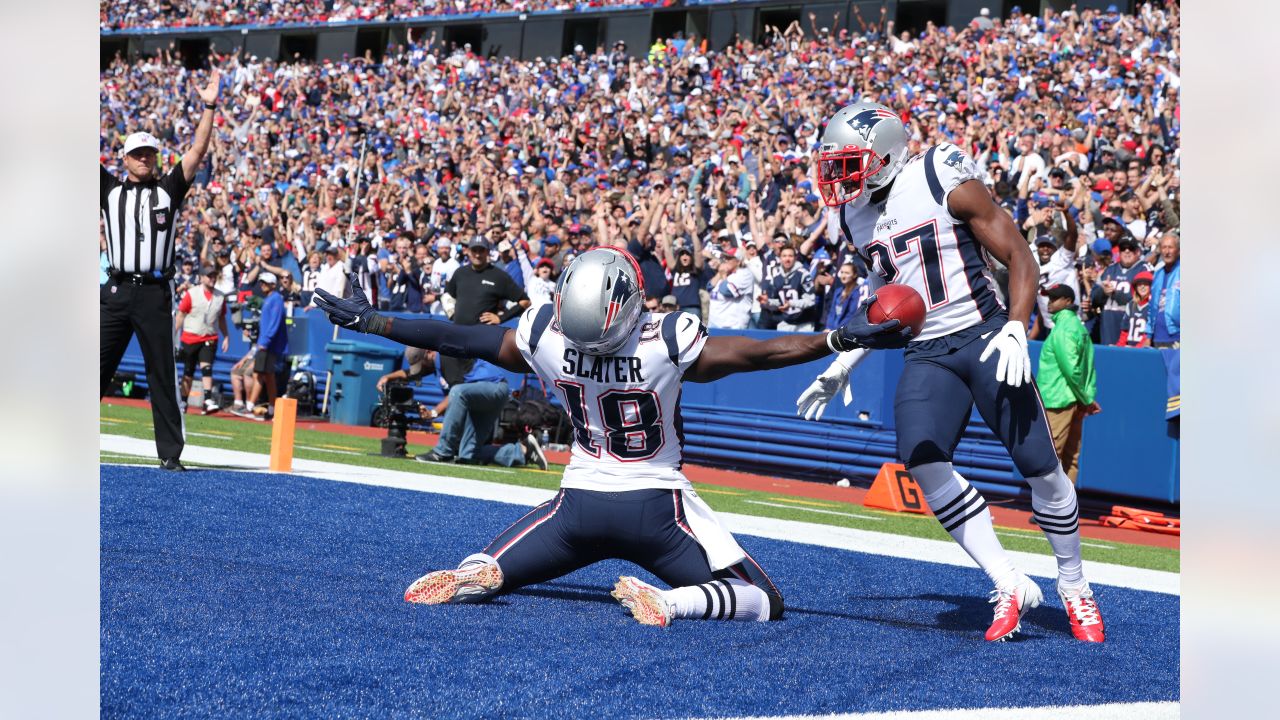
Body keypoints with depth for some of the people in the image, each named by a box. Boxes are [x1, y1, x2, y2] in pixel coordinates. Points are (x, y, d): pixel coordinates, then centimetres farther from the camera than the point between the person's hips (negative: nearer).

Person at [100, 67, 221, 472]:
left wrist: (209, 109, -5)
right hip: (116, 291, 1)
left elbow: (197, 153, 3)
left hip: (155, 293, -1)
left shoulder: (169, 190, 10)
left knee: (162, 374, 1)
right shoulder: (110, 190, 12)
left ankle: (171, 453, 2)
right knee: (96, 367, 3)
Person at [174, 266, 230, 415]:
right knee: (188, 372, 8)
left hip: (210, 339, 1)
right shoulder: (191, 294, -2)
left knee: (207, 368, -16)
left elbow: (222, 319, 15)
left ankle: (208, 401, -24)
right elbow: (181, 315, 0)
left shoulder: (220, 297, 7)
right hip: (190, 338, -1)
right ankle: (183, 402, 20)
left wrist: (226, 337, 8)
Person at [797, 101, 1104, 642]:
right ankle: (1010, 587, -10)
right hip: (926, 354, 5)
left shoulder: (944, 182, -11)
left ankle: (1074, 587, 16)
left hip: (984, 337, -5)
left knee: (1040, 466, -6)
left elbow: (1020, 258, -8)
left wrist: (1016, 329, -21)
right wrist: (845, 362, 18)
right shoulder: (854, 215, 9)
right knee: (922, 461, -19)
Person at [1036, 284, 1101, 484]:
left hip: (1058, 401, -9)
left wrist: (1086, 400, -12)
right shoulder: (1079, 326, 15)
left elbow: (1071, 368, -19)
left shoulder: (1062, 329, -14)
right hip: (1075, 400, 9)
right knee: (1070, 458, 10)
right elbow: (1088, 367, 13)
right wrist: (1089, 396, 6)